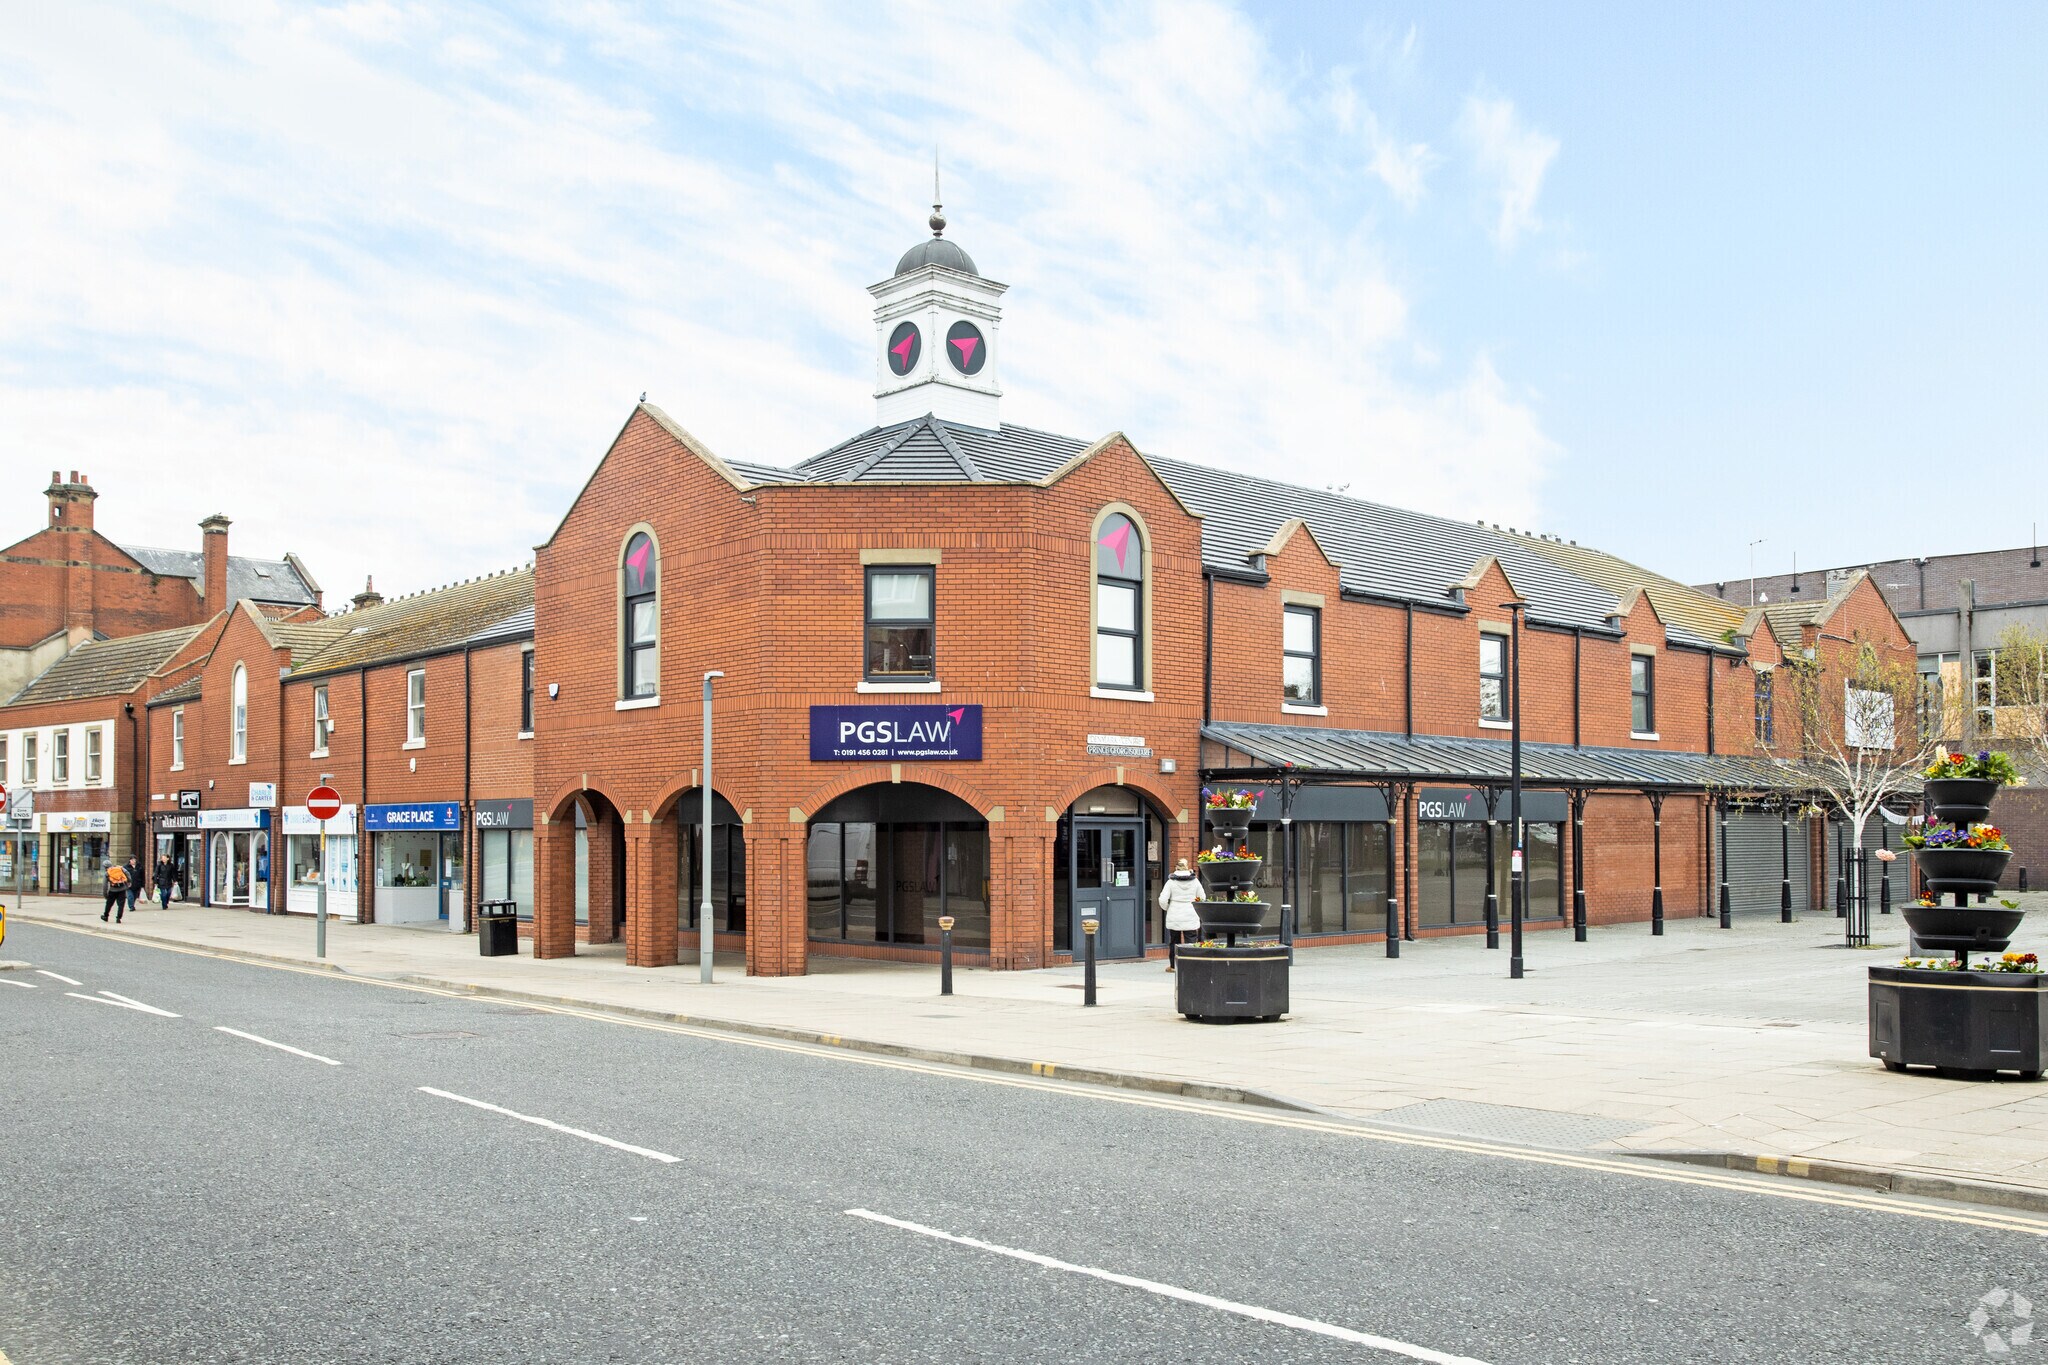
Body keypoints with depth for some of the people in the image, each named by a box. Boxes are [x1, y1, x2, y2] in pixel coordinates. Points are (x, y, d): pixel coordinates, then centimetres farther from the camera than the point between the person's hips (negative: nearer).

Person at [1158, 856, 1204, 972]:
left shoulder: (1171, 882, -4)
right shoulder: (1195, 882, 1)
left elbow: (1163, 900, -8)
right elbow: (1202, 899, 6)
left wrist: (1167, 908, 11)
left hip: (1174, 918, 0)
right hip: (1191, 918, 0)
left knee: (1174, 941, 12)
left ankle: (1172, 965, 20)